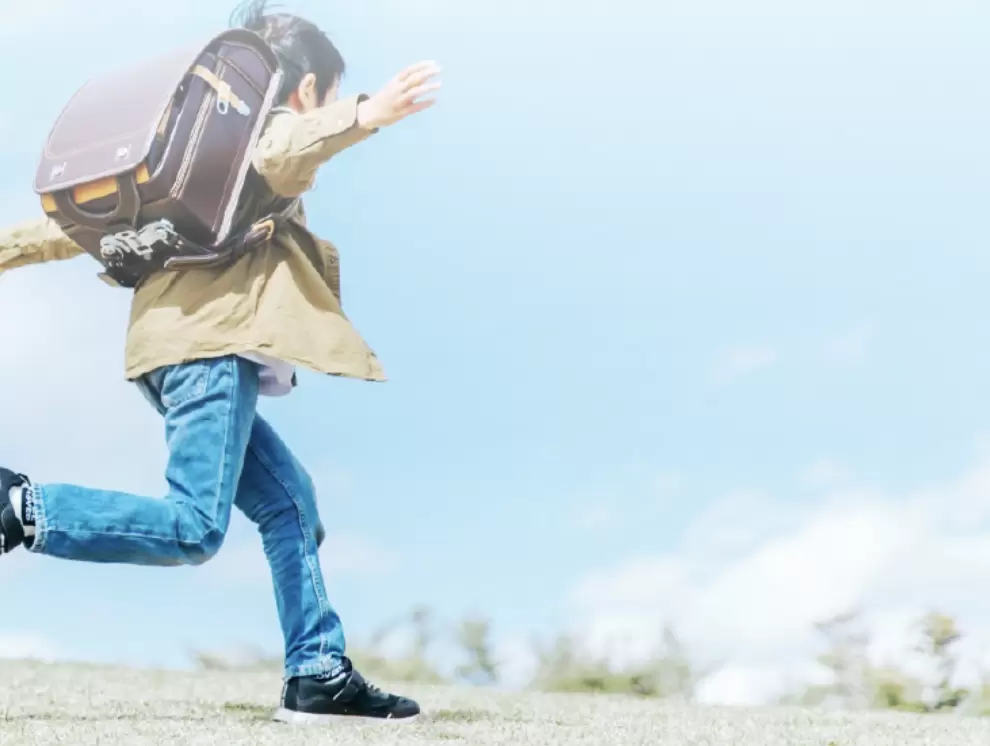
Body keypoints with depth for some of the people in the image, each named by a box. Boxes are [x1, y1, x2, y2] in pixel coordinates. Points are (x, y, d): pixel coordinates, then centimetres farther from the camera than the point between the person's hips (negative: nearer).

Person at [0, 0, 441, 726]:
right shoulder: (268, 126, 5)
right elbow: (282, 149, -24)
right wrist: (364, 117, -39)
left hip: (192, 344, 10)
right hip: (209, 339, -10)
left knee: (289, 502, 8)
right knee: (193, 530, -16)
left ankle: (318, 675, 5)